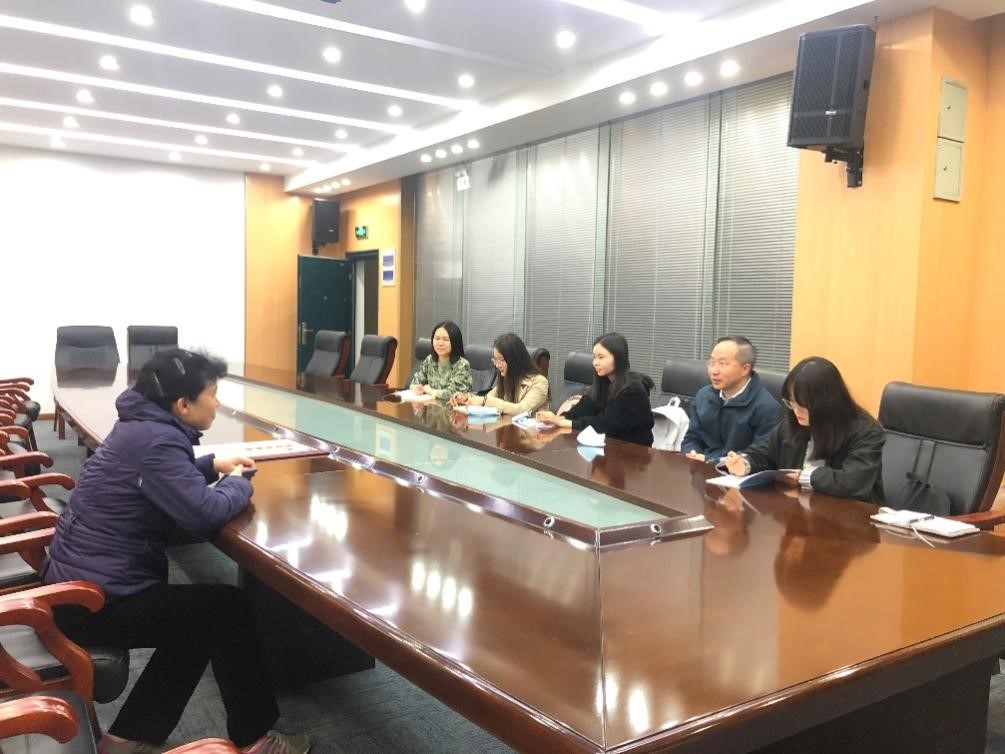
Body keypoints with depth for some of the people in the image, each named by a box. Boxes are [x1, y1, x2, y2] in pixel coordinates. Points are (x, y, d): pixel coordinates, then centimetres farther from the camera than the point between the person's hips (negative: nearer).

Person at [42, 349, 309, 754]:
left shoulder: (142, 426, 9)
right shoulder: (156, 439, -24)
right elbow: (206, 512, -31)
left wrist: (213, 465, 12)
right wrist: (238, 482, -9)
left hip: (77, 582, 10)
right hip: (95, 600, -10)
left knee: (202, 619, 17)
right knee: (229, 608, -5)